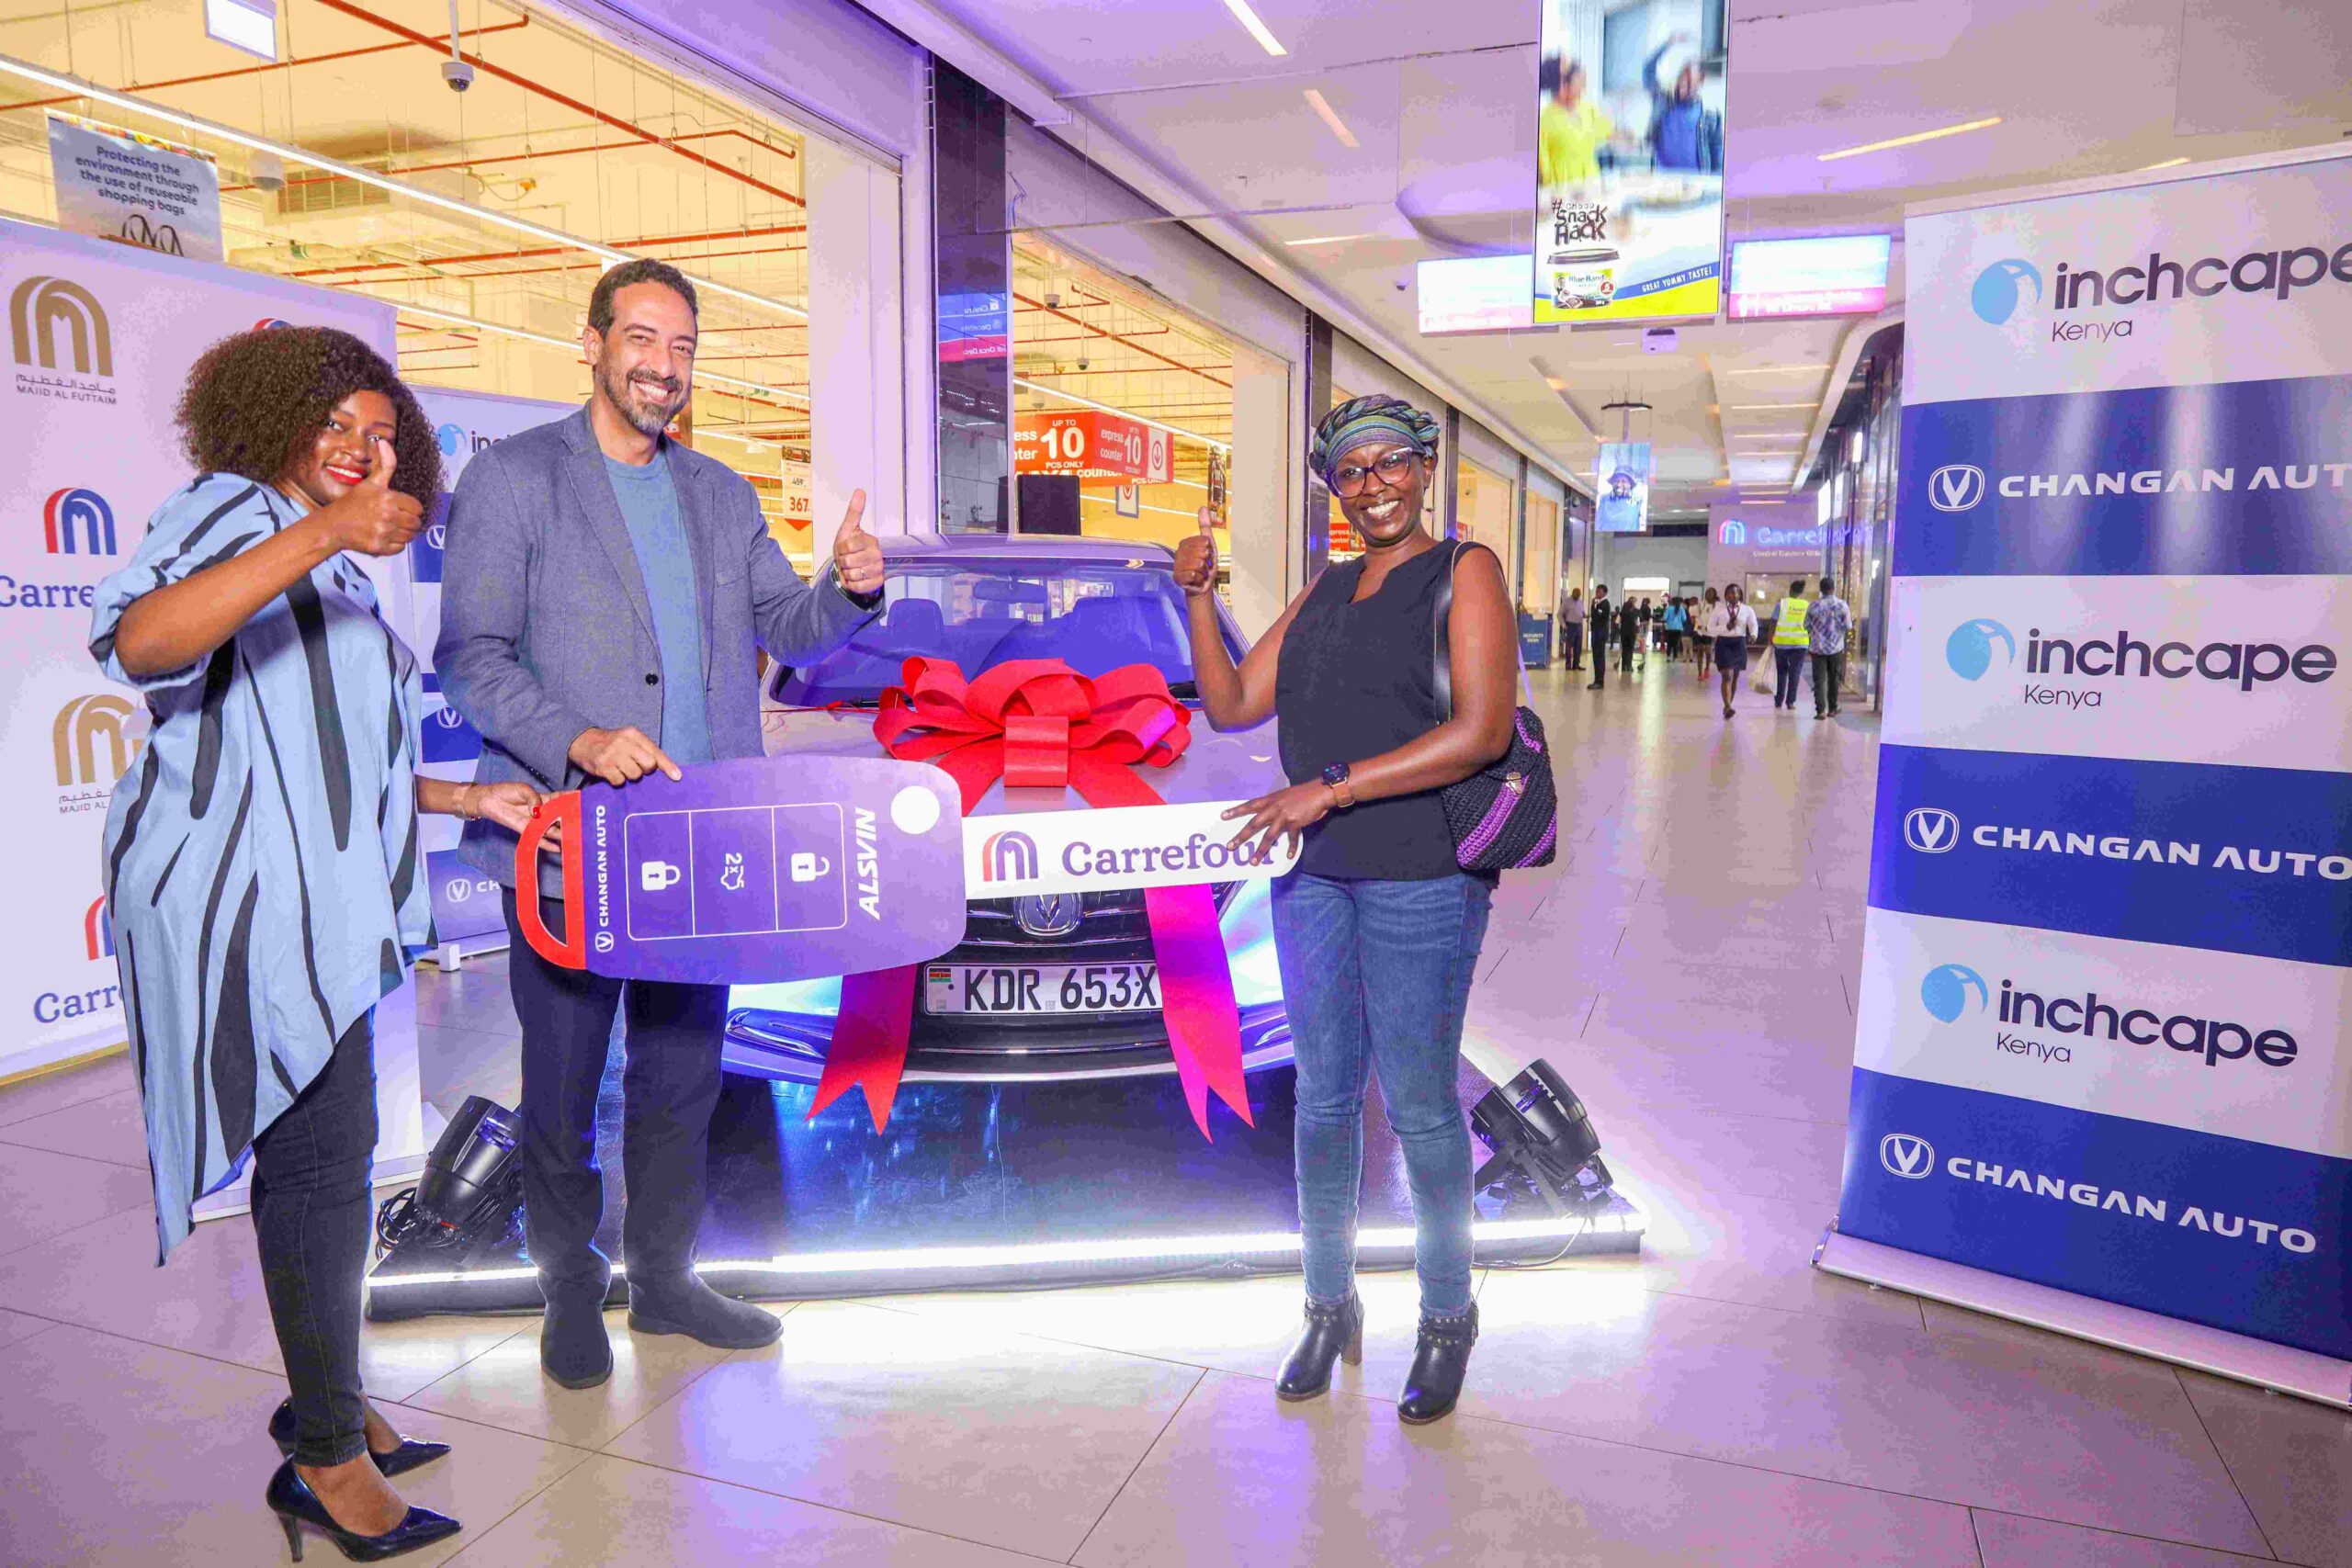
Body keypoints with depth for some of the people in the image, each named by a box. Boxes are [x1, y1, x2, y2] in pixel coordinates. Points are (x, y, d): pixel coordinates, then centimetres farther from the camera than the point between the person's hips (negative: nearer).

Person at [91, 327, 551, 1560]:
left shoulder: (332, 575, 21)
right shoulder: (235, 511, -7)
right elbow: (137, 643, -29)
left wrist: (463, 799, 17)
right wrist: (322, 531, -35)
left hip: (304, 903, 10)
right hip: (245, 901, -10)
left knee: (315, 1151, 15)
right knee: (323, 1155, -4)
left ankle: (323, 1399, 29)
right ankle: (327, 1456, 10)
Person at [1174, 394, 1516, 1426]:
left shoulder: (1463, 572, -4)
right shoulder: (1324, 592, 14)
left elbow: (1482, 729, -17)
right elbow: (1231, 704, 13)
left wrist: (1332, 786, -21)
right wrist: (1197, 596, 0)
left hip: (1421, 877, -5)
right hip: (1313, 874, 6)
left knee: (1418, 1107, 4)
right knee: (1324, 1096, 12)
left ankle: (1447, 1319, 25)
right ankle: (1330, 1309, 29)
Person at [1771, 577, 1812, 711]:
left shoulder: (1782, 603, -4)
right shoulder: (1807, 606, 1)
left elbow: (1773, 623, -5)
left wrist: (1770, 640, 4)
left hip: (1781, 643, 0)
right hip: (1799, 644, 0)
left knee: (1781, 672, 13)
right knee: (1795, 673, 6)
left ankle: (1778, 701, 16)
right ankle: (1790, 701, 4)